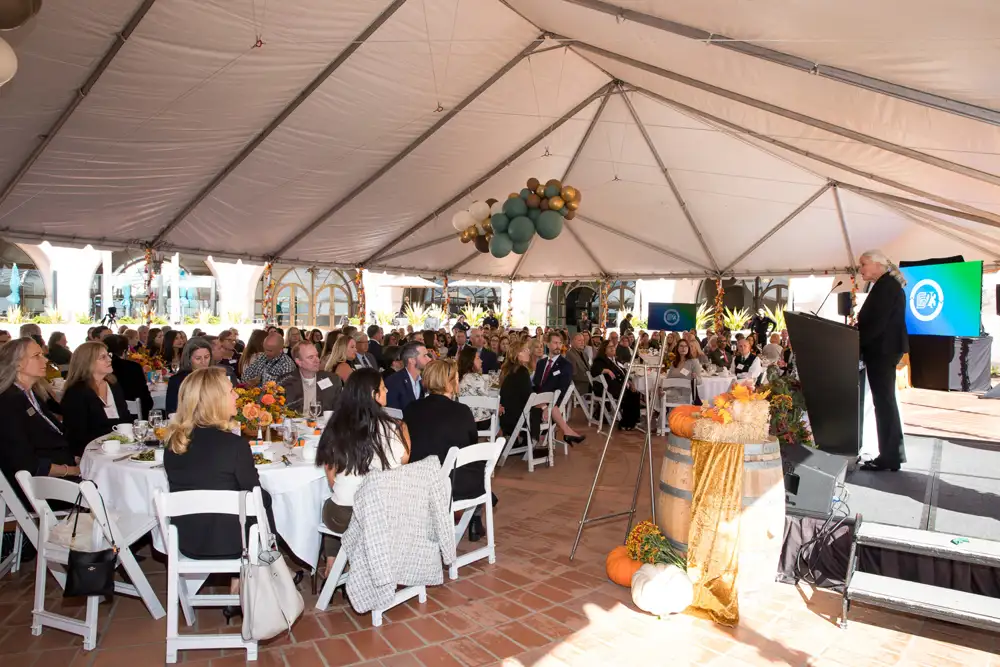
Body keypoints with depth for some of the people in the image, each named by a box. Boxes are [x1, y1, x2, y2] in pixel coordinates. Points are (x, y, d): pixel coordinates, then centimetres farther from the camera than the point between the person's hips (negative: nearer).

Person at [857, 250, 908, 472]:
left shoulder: (885, 286, -14)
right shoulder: (888, 285, 16)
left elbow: (878, 322, -21)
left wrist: (857, 340, -14)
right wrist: (859, 335, 8)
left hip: (882, 349, -10)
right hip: (884, 348, 10)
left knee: (883, 401, -5)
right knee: (886, 400, 14)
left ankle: (888, 457, 2)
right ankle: (893, 453, 22)